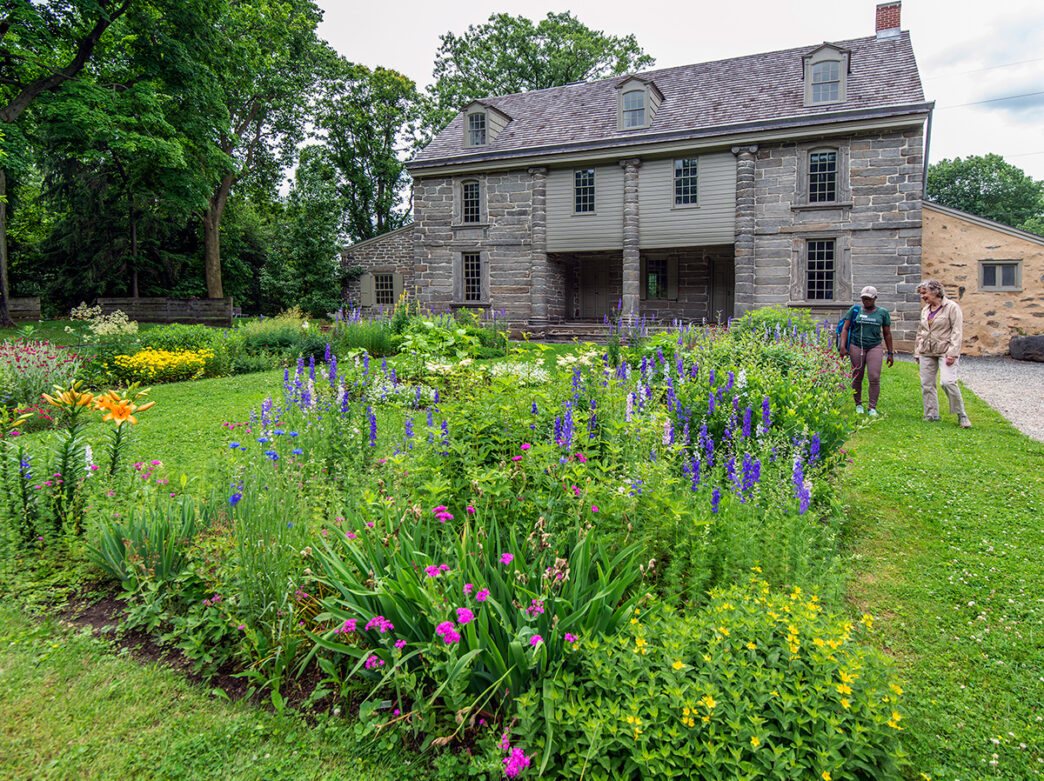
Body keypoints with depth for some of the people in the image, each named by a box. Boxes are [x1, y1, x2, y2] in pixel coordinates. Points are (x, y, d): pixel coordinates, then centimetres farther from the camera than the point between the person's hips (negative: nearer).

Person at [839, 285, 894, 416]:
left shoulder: (882, 312, 6)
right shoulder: (855, 310, 5)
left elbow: (887, 334, 11)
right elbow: (845, 328, 4)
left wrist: (890, 353, 11)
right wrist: (843, 347, -7)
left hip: (875, 347, 0)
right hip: (856, 347, 0)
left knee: (874, 378, -10)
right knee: (857, 377, 5)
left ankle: (872, 408, -3)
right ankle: (858, 404, 21)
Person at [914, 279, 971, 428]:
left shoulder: (951, 307, -5)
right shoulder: (925, 310, 15)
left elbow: (957, 331, -10)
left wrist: (952, 353, -17)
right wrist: (917, 352, 16)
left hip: (945, 351, -6)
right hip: (927, 352, 7)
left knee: (948, 381, -19)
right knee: (927, 384, 4)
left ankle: (961, 414, -4)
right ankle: (931, 414, 14)